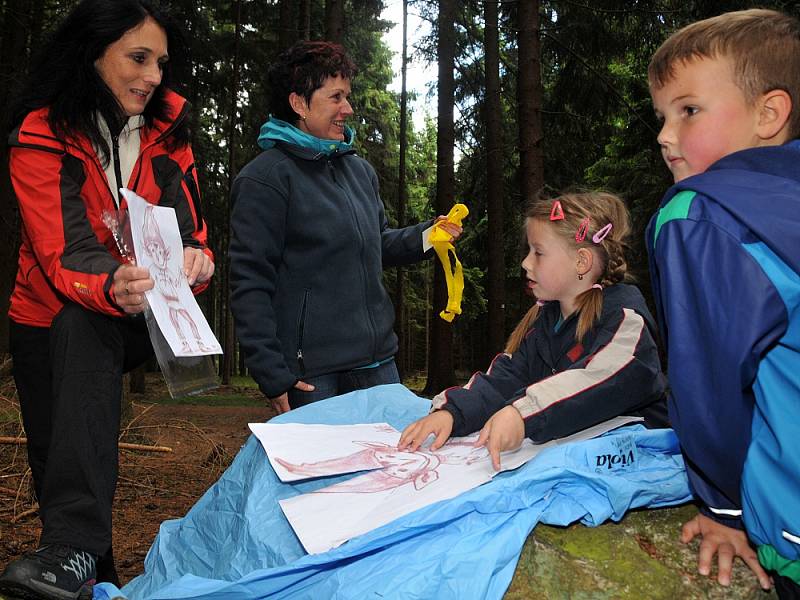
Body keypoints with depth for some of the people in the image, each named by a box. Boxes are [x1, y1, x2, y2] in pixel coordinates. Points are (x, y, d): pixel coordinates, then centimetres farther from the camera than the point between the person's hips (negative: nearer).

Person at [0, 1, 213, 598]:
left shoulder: (166, 127, -4)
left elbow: (188, 226, -8)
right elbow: (64, 256, -26)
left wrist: (194, 257, -33)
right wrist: (113, 289, -49)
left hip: (138, 321, 0)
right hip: (50, 321, 0)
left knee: (86, 331, -30)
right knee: (56, 461, -4)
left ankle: (74, 548, -34)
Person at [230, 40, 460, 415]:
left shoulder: (360, 170, 13)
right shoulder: (266, 178, -9)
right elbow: (250, 285, -13)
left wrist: (425, 235, 5)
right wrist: (272, 375, -17)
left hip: (377, 361, 7)